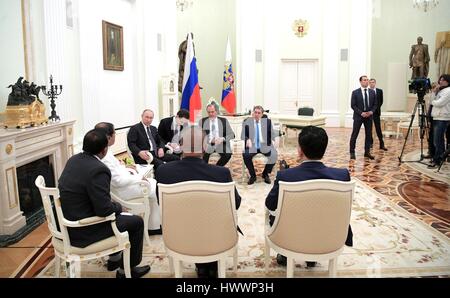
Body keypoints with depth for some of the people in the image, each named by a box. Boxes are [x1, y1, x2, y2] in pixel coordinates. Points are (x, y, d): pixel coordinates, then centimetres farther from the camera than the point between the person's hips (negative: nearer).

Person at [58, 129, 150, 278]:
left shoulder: (73, 160, -1)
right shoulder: (98, 170, -27)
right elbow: (104, 210, -29)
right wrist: (118, 206, -5)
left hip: (68, 223, 9)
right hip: (83, 231, -9)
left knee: (116, 212, 29)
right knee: (136, 222, 6)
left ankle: (114, 259, 41)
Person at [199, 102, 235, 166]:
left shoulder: (224, 121, 9)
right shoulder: (202, 121, 7)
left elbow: (231, 134, 5)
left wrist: (222, 139, -15)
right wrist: (210, 140, -16)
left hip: (221, 145, 1)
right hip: (208, 145, -1)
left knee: (228, 155, -27)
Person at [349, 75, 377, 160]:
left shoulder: (372, 92, 7)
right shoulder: (355, 92, -4)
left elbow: (375, 104, 10)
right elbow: (353, 105, -6)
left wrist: (371, 111, -8)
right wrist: (361, 113, -16)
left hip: (369, 116, 4)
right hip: (358, 116, -4)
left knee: (369, 135, 5)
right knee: (354, 135, -2)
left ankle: (367, 152, 15)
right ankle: (352, 152, 6)